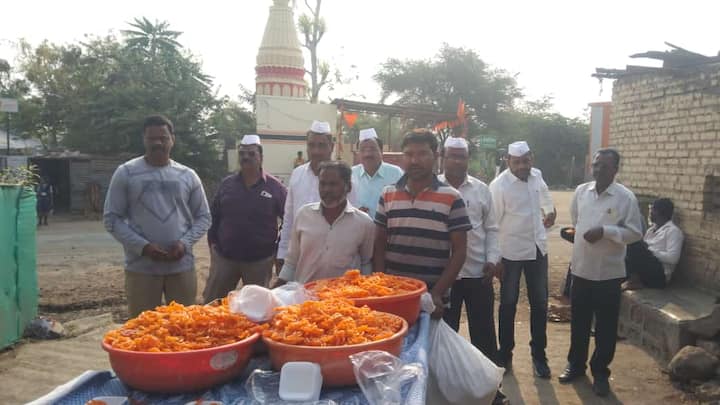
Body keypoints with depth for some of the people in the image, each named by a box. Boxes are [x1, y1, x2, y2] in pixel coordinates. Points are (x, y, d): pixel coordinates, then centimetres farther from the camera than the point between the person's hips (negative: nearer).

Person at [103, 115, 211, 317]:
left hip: (182, 266, 2)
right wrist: (142, 246, -14)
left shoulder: (188, 175, 6)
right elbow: (112, 218, -2)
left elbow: (203, 217, 9)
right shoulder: (126, 173, 0)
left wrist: (185, 242, -10)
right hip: (141, 267, -2)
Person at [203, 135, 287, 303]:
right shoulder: (227, 184, 3)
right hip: (224, 257, 2)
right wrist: (213, 242, 4)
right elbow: (213, 216, 12)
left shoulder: (275, 187, -5)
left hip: (260, 260, -2)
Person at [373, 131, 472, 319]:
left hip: (432, 296, -2)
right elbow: (379, 245, 7)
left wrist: (437, 292, -11)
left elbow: (459, 251, -4)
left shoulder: (452, 198, -4)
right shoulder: (387, 195, 4)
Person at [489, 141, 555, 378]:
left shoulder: (536, 176, 1)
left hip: (538, 249, 5)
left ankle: (539, 355, 25)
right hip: (511, 252, -5)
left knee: (540, 304, 11)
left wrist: (549, 210, 18)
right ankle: (505, 354, 24)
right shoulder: (499, 185, -17)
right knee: (508, 305, 9)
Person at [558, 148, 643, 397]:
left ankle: (600, 372, 24)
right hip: (581, 269, 3)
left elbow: (635, 233, -11)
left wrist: (605, 231, -21)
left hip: (609, 273, -3)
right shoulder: (581, 191, 2)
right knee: (579, 322, 15)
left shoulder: (626, 197, -10)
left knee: (606, 327, 8)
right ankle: (576, 364, 32)